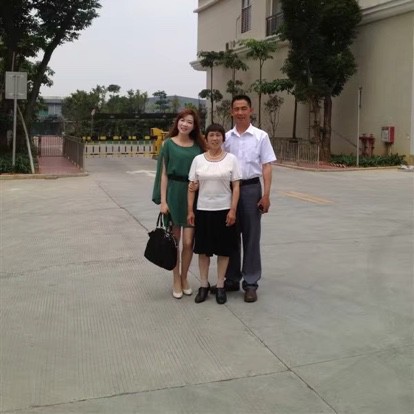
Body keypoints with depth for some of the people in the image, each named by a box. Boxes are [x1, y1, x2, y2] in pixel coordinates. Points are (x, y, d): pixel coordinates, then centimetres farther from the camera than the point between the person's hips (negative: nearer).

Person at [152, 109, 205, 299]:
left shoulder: (198, 146, 6)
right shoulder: (169, 144, 0)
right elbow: (164, 174, -1)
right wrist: (162, 200, -7)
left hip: (193, 194, 2)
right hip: (174, 192, -1)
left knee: (188, 242, -1)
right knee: (174, 240, 6)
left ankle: (184, 278, 20)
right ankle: (176, 280, 18)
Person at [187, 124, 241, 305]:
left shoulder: (231, 159, -2)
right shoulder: (198, 160, 2)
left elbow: (236, 187, -3)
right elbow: (192, 187, 3)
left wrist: (233, 210, -9)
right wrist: (190, 210, -1)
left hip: (224, 210, -1)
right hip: (203, 210, 1)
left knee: (223, 249, 6)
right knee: (203, 249, 8)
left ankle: (220, 286, 19)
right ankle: (204, 285, 22)